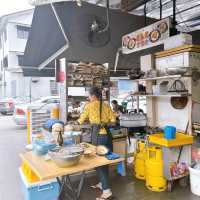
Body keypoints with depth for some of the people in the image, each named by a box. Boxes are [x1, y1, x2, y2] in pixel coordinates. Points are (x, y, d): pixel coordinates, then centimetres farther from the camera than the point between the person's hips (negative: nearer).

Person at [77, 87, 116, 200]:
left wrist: (76, 122, 30)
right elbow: (113, 120, 5)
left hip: (98, 135, -6)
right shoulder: (106, 105, 10)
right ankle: (102, 184, 33)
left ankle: (107, 191, 1)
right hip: (107, 134, 6)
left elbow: (81, 120, 9)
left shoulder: (90, 106, -1)